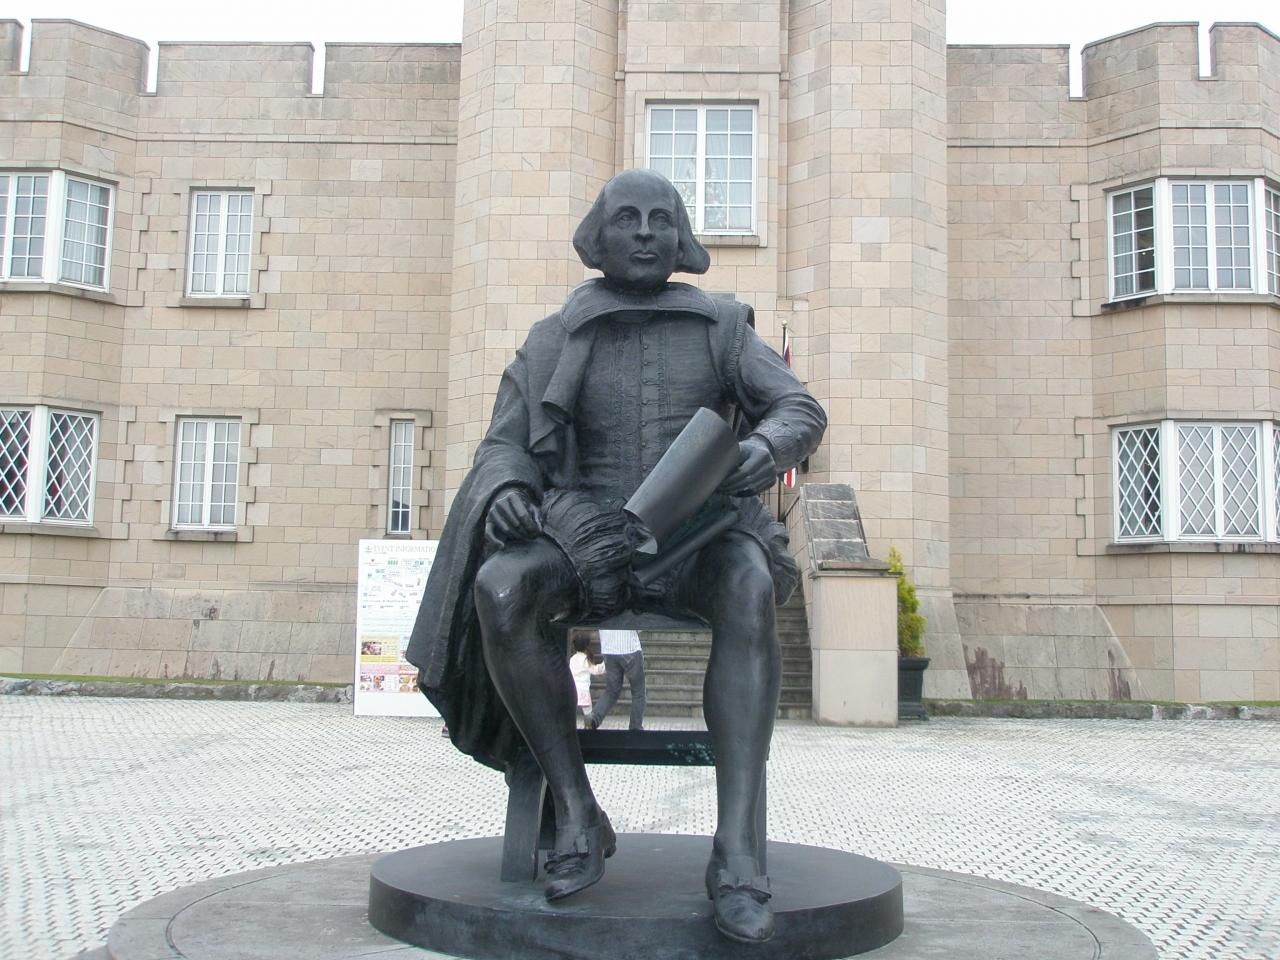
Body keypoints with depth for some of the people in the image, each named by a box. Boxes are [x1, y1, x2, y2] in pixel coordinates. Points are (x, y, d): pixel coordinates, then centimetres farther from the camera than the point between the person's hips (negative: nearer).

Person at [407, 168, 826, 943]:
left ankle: (737, 849, -39)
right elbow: (504, 445, 8)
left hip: (697, 534, 0)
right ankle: (578, 816, -21)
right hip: (589, 537, 1)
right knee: (500, 586, -32)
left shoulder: (721, 327, 12)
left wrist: (767, 446, -22)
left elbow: (802, 408, 3)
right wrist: (506, 489, -18)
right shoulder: (555, 340, 12)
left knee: (750, 584, -37)